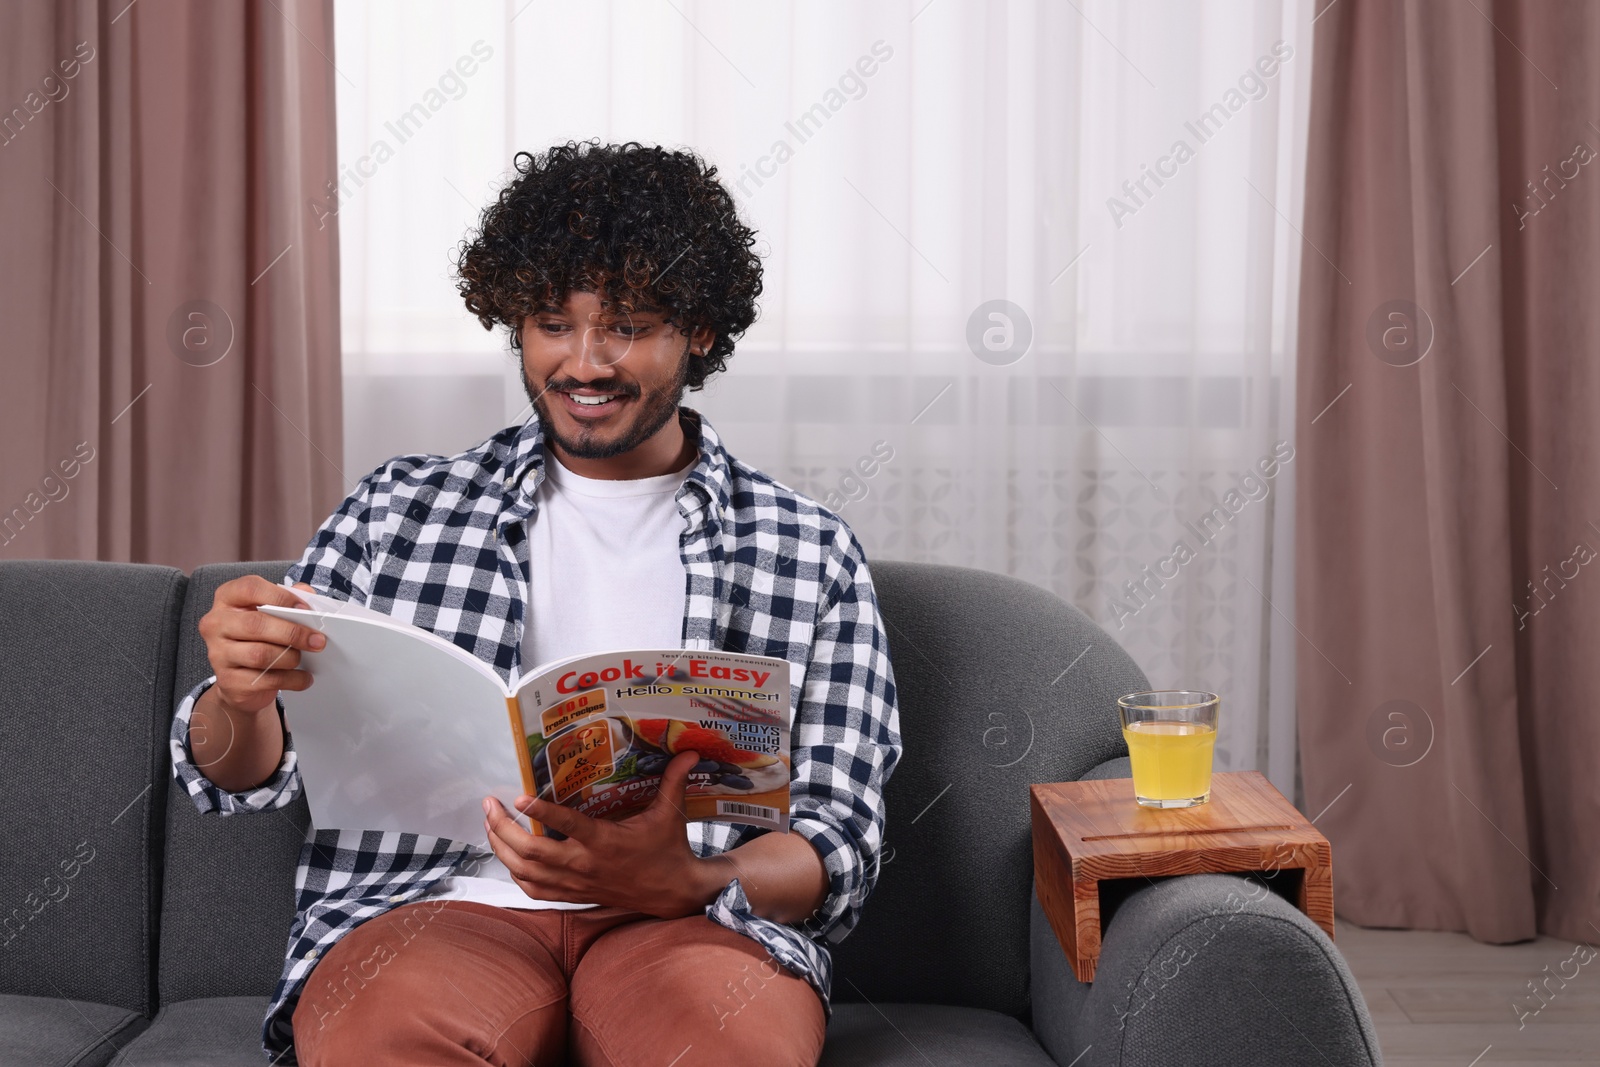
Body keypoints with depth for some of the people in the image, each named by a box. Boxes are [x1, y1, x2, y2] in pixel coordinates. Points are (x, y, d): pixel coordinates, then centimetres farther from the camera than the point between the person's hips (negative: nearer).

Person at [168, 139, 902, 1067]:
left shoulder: (810, 553, 13)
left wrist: (685, 883, -16)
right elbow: (243, 774, 12)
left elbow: (840, 851, 6)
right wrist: (242, 695, -14)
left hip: (695, 920, 0)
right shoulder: (399, 511, 16)